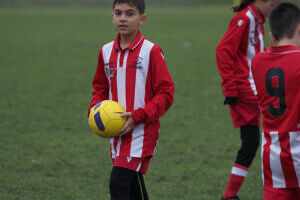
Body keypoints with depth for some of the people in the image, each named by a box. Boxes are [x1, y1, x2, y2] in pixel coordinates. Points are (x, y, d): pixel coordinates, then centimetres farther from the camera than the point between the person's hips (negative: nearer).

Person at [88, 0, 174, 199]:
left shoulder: (151, 51, -9)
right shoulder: (106, 52, 9)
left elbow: (166, 93, -8)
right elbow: (100, 88, 22)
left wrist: (138, 116, -18)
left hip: (142, 131, -6)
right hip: (117, 132, 6)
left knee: (118, 183, -18)